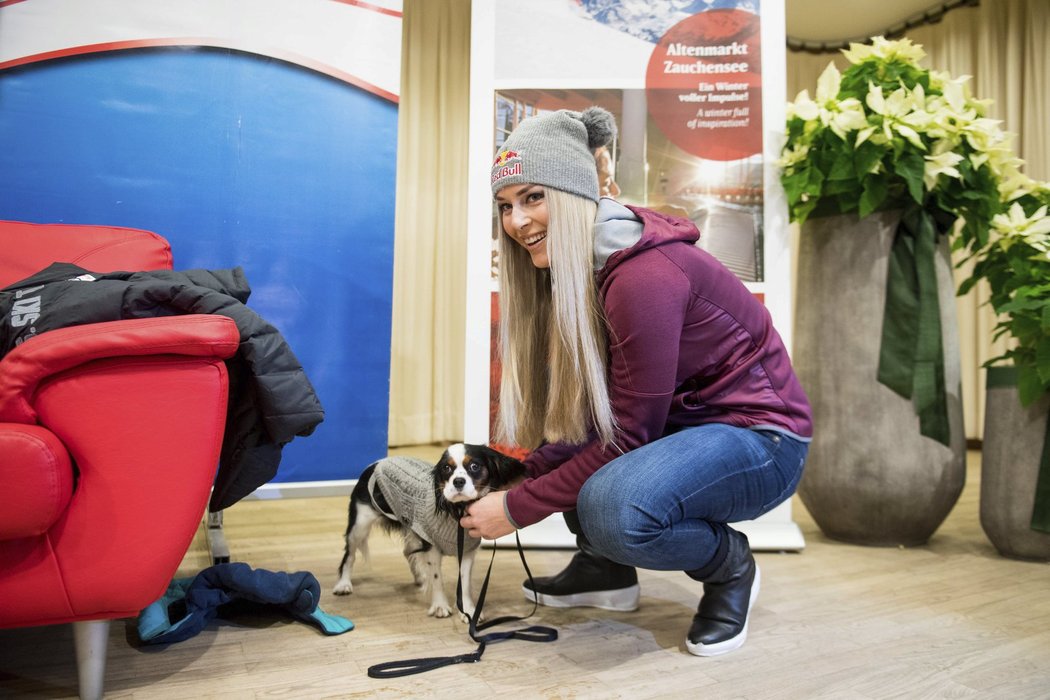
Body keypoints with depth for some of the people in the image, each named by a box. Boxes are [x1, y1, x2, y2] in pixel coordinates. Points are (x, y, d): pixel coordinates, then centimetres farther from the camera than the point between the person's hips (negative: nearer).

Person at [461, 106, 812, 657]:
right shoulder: (575, 273, 1)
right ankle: (603, 567, 10)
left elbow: (626, 438, -23)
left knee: (612, 508, -34)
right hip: (677, 421, 9)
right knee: (558, 406, -4)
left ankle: (729, 565, -1)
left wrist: (517, 509, -16)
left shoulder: (644, 278, -26)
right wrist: (520, 478, -10)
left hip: (758, 439, -9)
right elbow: (587, 413, 3)